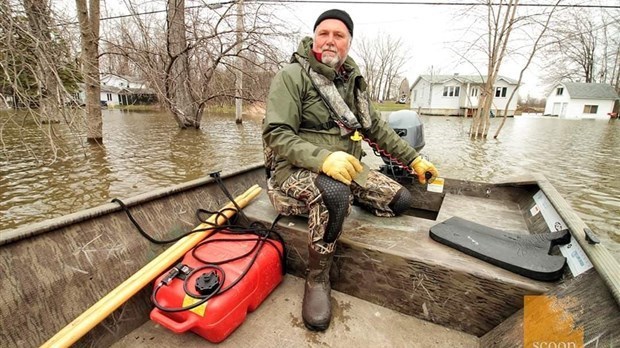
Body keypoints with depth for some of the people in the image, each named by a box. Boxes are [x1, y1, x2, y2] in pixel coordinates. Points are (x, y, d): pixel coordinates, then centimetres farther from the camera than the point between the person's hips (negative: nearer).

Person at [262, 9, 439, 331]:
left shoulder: (353, 81, 12)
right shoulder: (292, 75, -8)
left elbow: (377, 128, 17)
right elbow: (276, 135, -18)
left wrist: (414, 159, 13)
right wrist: (323, 157, -34)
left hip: (345, 165, 7)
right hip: (297, 168, -6)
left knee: (400, 199, -4)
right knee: (334, 192, -38)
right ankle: (317, 278, -15)